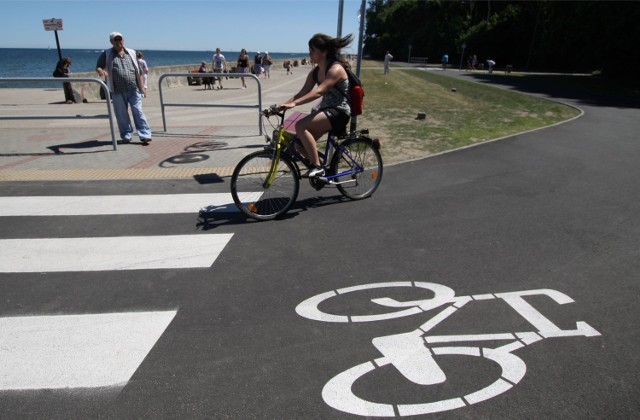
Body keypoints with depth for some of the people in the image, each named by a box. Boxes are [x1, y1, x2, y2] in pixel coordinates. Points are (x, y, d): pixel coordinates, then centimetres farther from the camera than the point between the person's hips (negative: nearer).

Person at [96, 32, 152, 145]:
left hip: (134, 89, 0)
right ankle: (126, 135, 16)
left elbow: (138, 71, 14)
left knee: (138, 111, -6)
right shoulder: (106, 54, 9)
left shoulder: (131, 53, 13)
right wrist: (101, 71, -18)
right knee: (121, 114, 5)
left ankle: (145, 135, -6)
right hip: (118, 91, 0)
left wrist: (142, 86, 8)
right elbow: (98, 66, 7)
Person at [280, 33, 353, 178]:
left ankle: (317, 167, -20)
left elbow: (318, 92, -30)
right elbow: (302, 93, 4)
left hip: (339, 112, -8)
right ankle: (318, 168, 17)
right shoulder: (315, 72, 9)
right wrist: (283, 105, -10)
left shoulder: (336, 69, -17)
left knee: (300, 126, -27)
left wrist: (294, 103, -39)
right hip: (324, 110, 8)